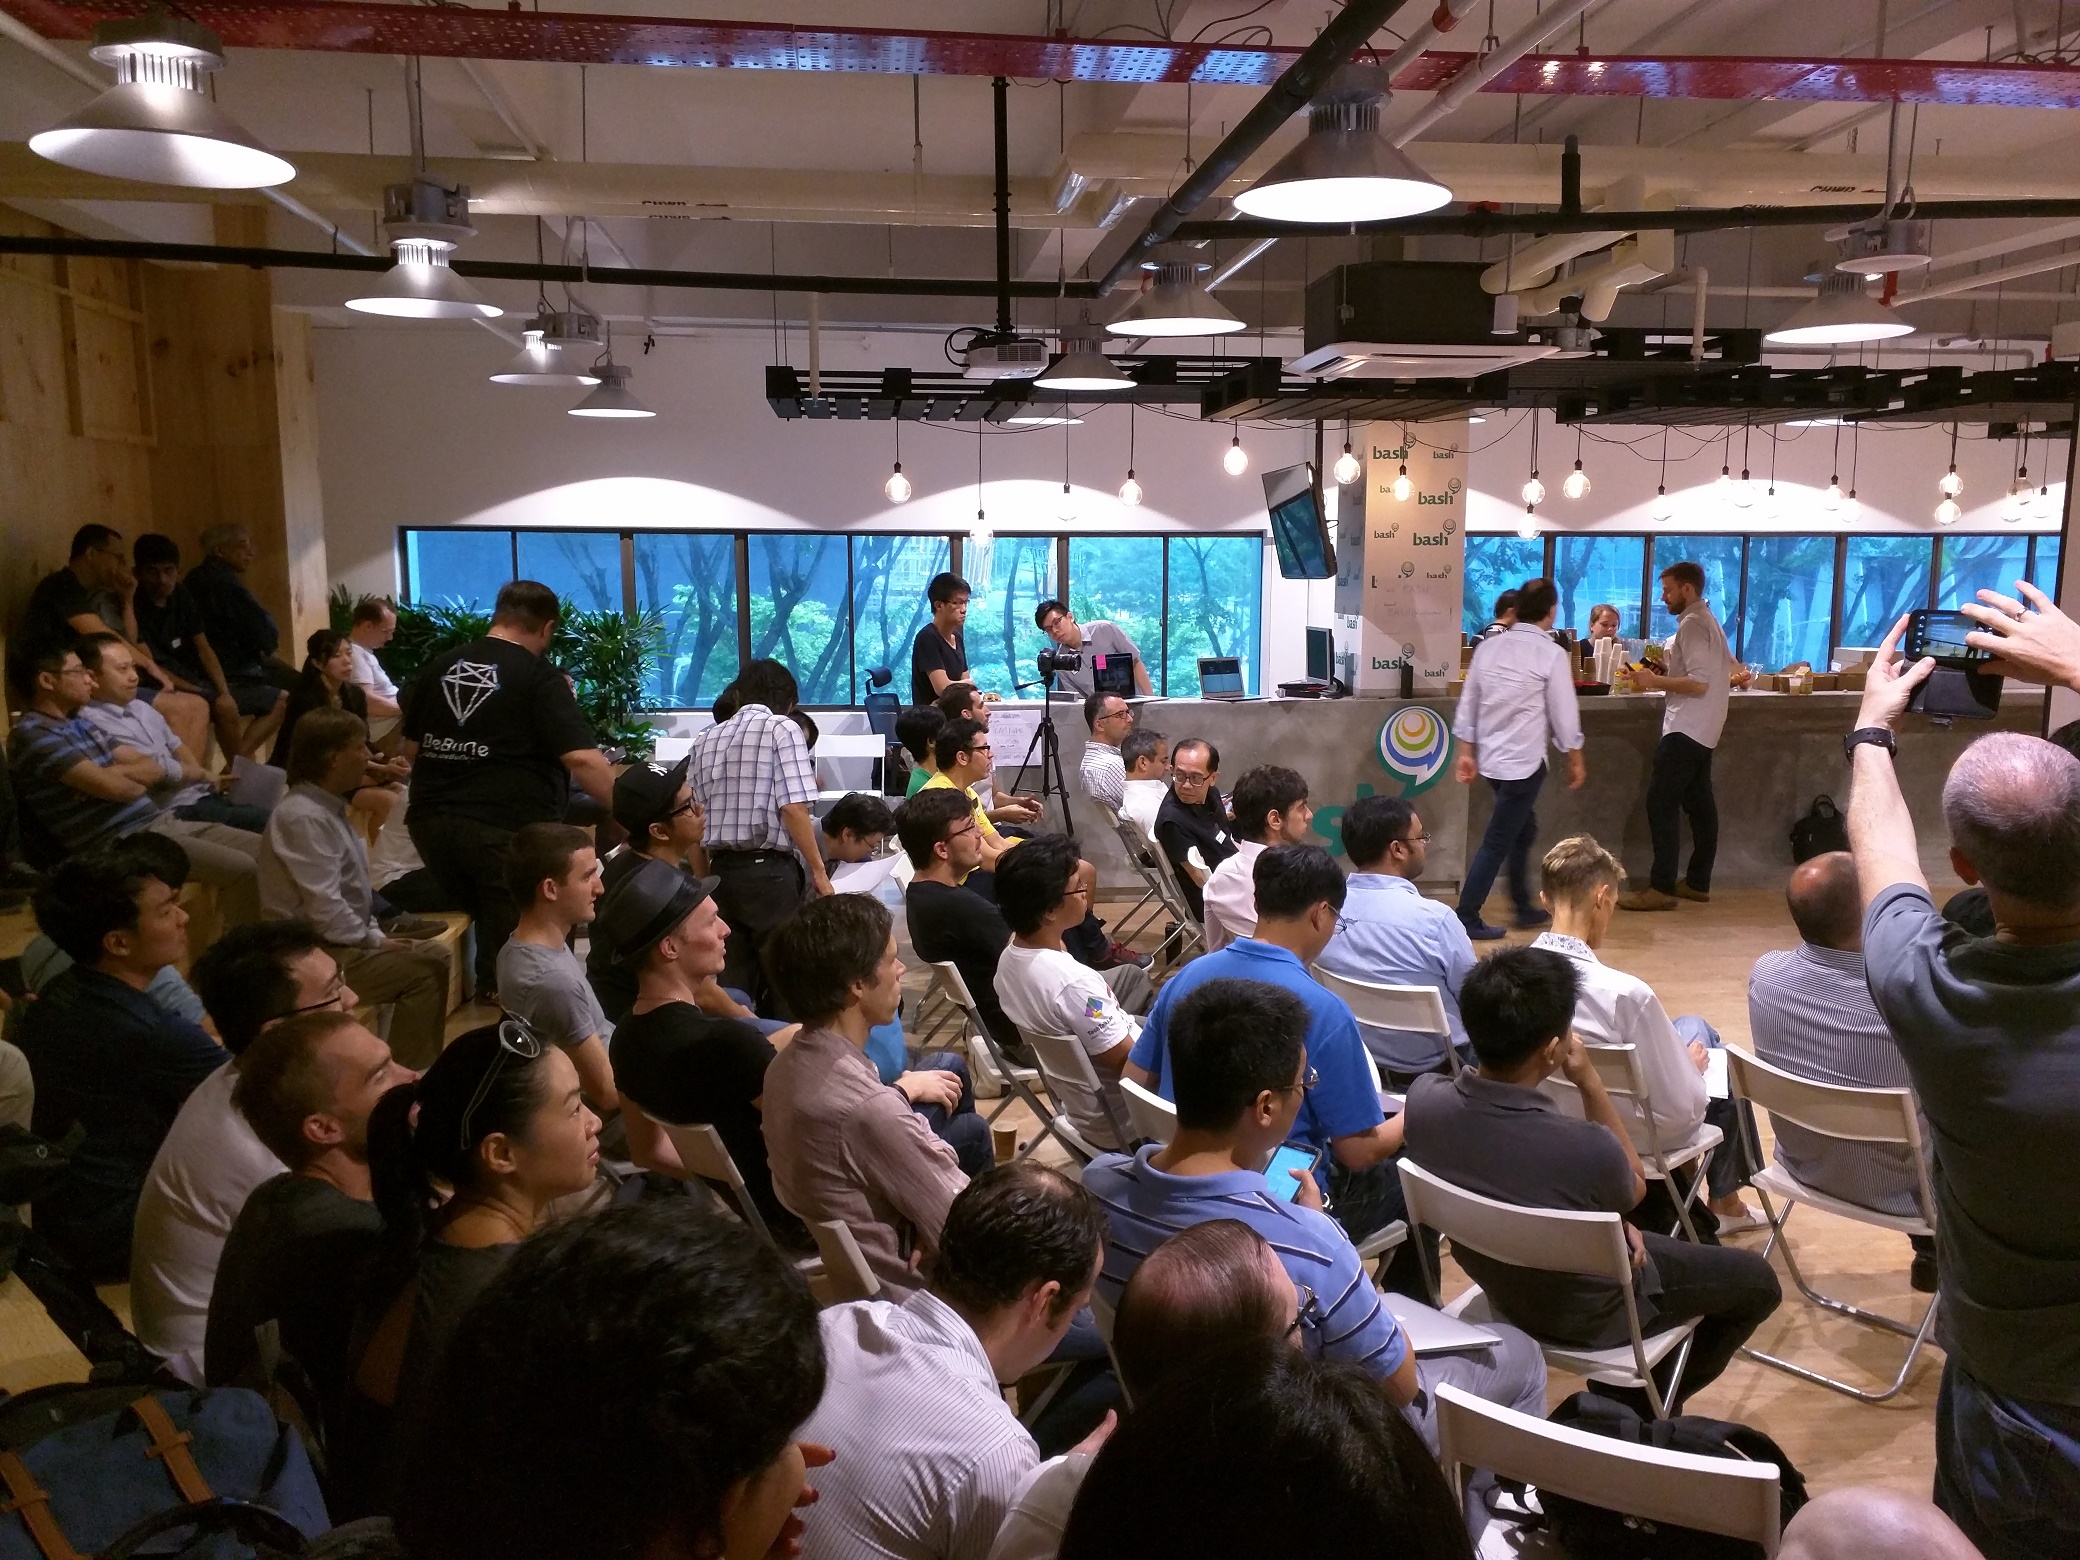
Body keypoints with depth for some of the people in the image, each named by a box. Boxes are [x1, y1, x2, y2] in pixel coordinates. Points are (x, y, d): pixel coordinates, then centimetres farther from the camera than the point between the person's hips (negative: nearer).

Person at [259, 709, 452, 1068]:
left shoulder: (329, 807, 12)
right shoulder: (304, 816, -21)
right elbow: (324, 905, -25)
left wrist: (375, 931, 6)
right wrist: (374, 940, -14)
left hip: (345, 940, 10)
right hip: (317, 953, -10)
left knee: (434, 955, 8)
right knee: (424, 970, -17)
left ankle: (418, 1068, 13)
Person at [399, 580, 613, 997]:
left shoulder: (439, 667, 12)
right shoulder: (541, 678, -7)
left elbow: (410, 749, 21)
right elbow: (582, 759, -18)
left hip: (432, 822, 7)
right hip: (508, 829, -7)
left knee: (477, 926, 26)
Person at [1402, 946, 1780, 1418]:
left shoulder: (1423, 1099, -25)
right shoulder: (1586, 1148, -41)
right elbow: (1634, 1189, -13)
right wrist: (1589, 1080, -19)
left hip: (1498, 1287, 5)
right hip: (1589, 1314, -5)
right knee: (1757, 1281, 20)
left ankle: (1619, 1393, 38)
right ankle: (1641, 1403, 32)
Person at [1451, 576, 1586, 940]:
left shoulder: (1488, 646, 5)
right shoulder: (1551, 654, -12)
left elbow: (1468, 703, 8)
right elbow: (1564, 713, -7)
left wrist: (1467, 752, 14)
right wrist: (1575, 759, 6)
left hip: (1491, 758, 7)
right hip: (1524, 761, -7)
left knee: (1523, 832, 22)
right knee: (1498, 842, -1)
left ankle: (1525, 908, 32)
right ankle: (1466, 917, 0)